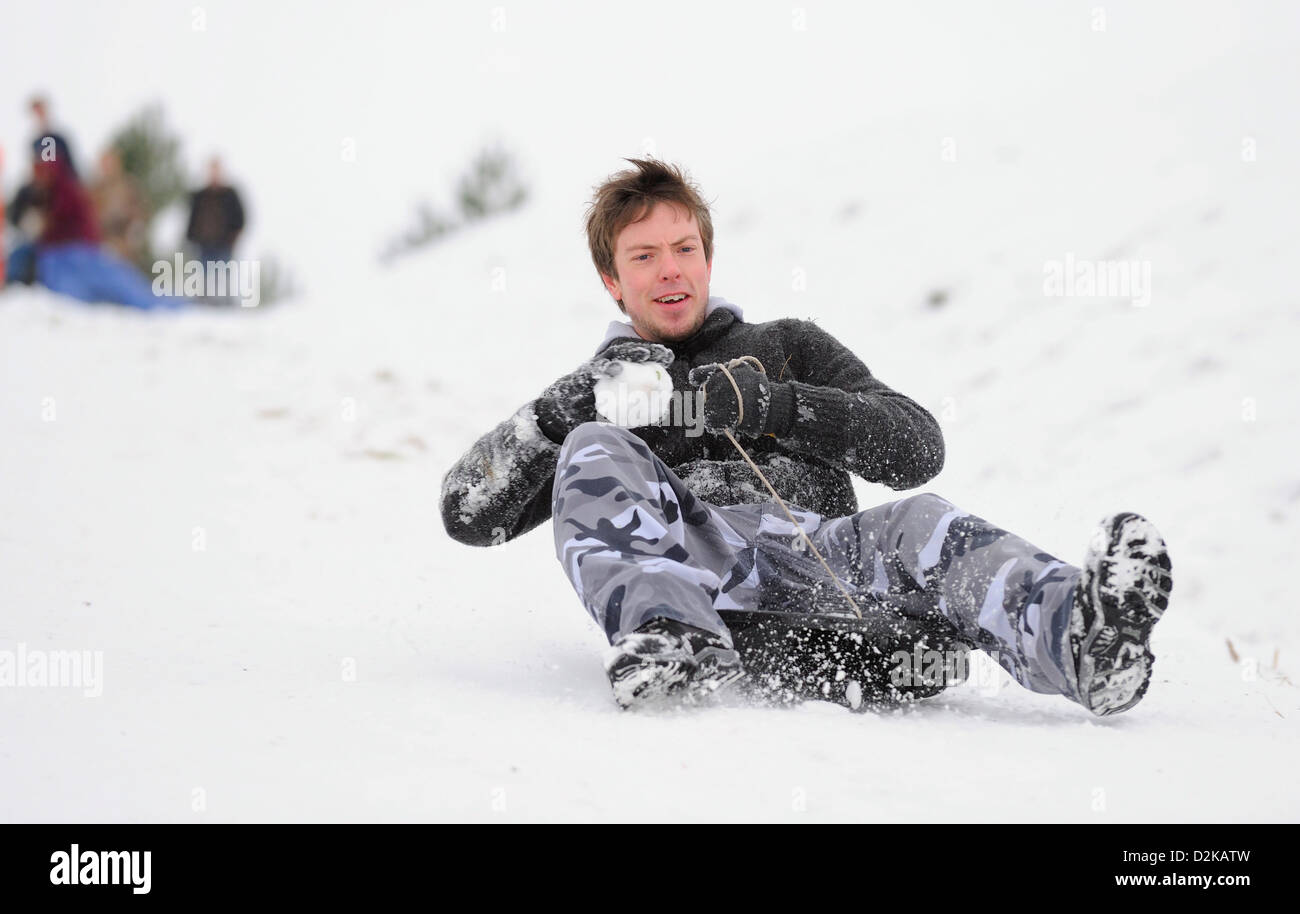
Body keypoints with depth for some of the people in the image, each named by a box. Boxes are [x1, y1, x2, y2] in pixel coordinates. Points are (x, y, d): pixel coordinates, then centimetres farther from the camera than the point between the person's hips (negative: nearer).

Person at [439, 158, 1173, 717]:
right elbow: (469, 512, 16)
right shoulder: (602, 389, 30)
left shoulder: (788, 349, 29)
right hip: (683, 565, 0)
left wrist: (774, 406, -3)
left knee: (922, 525, -31)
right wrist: (580, 398, 3)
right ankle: (671, 643, -51)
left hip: (818, 561, 0)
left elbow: (918, 447, 12)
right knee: (594, 451, -25)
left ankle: (1085, 640, -60)